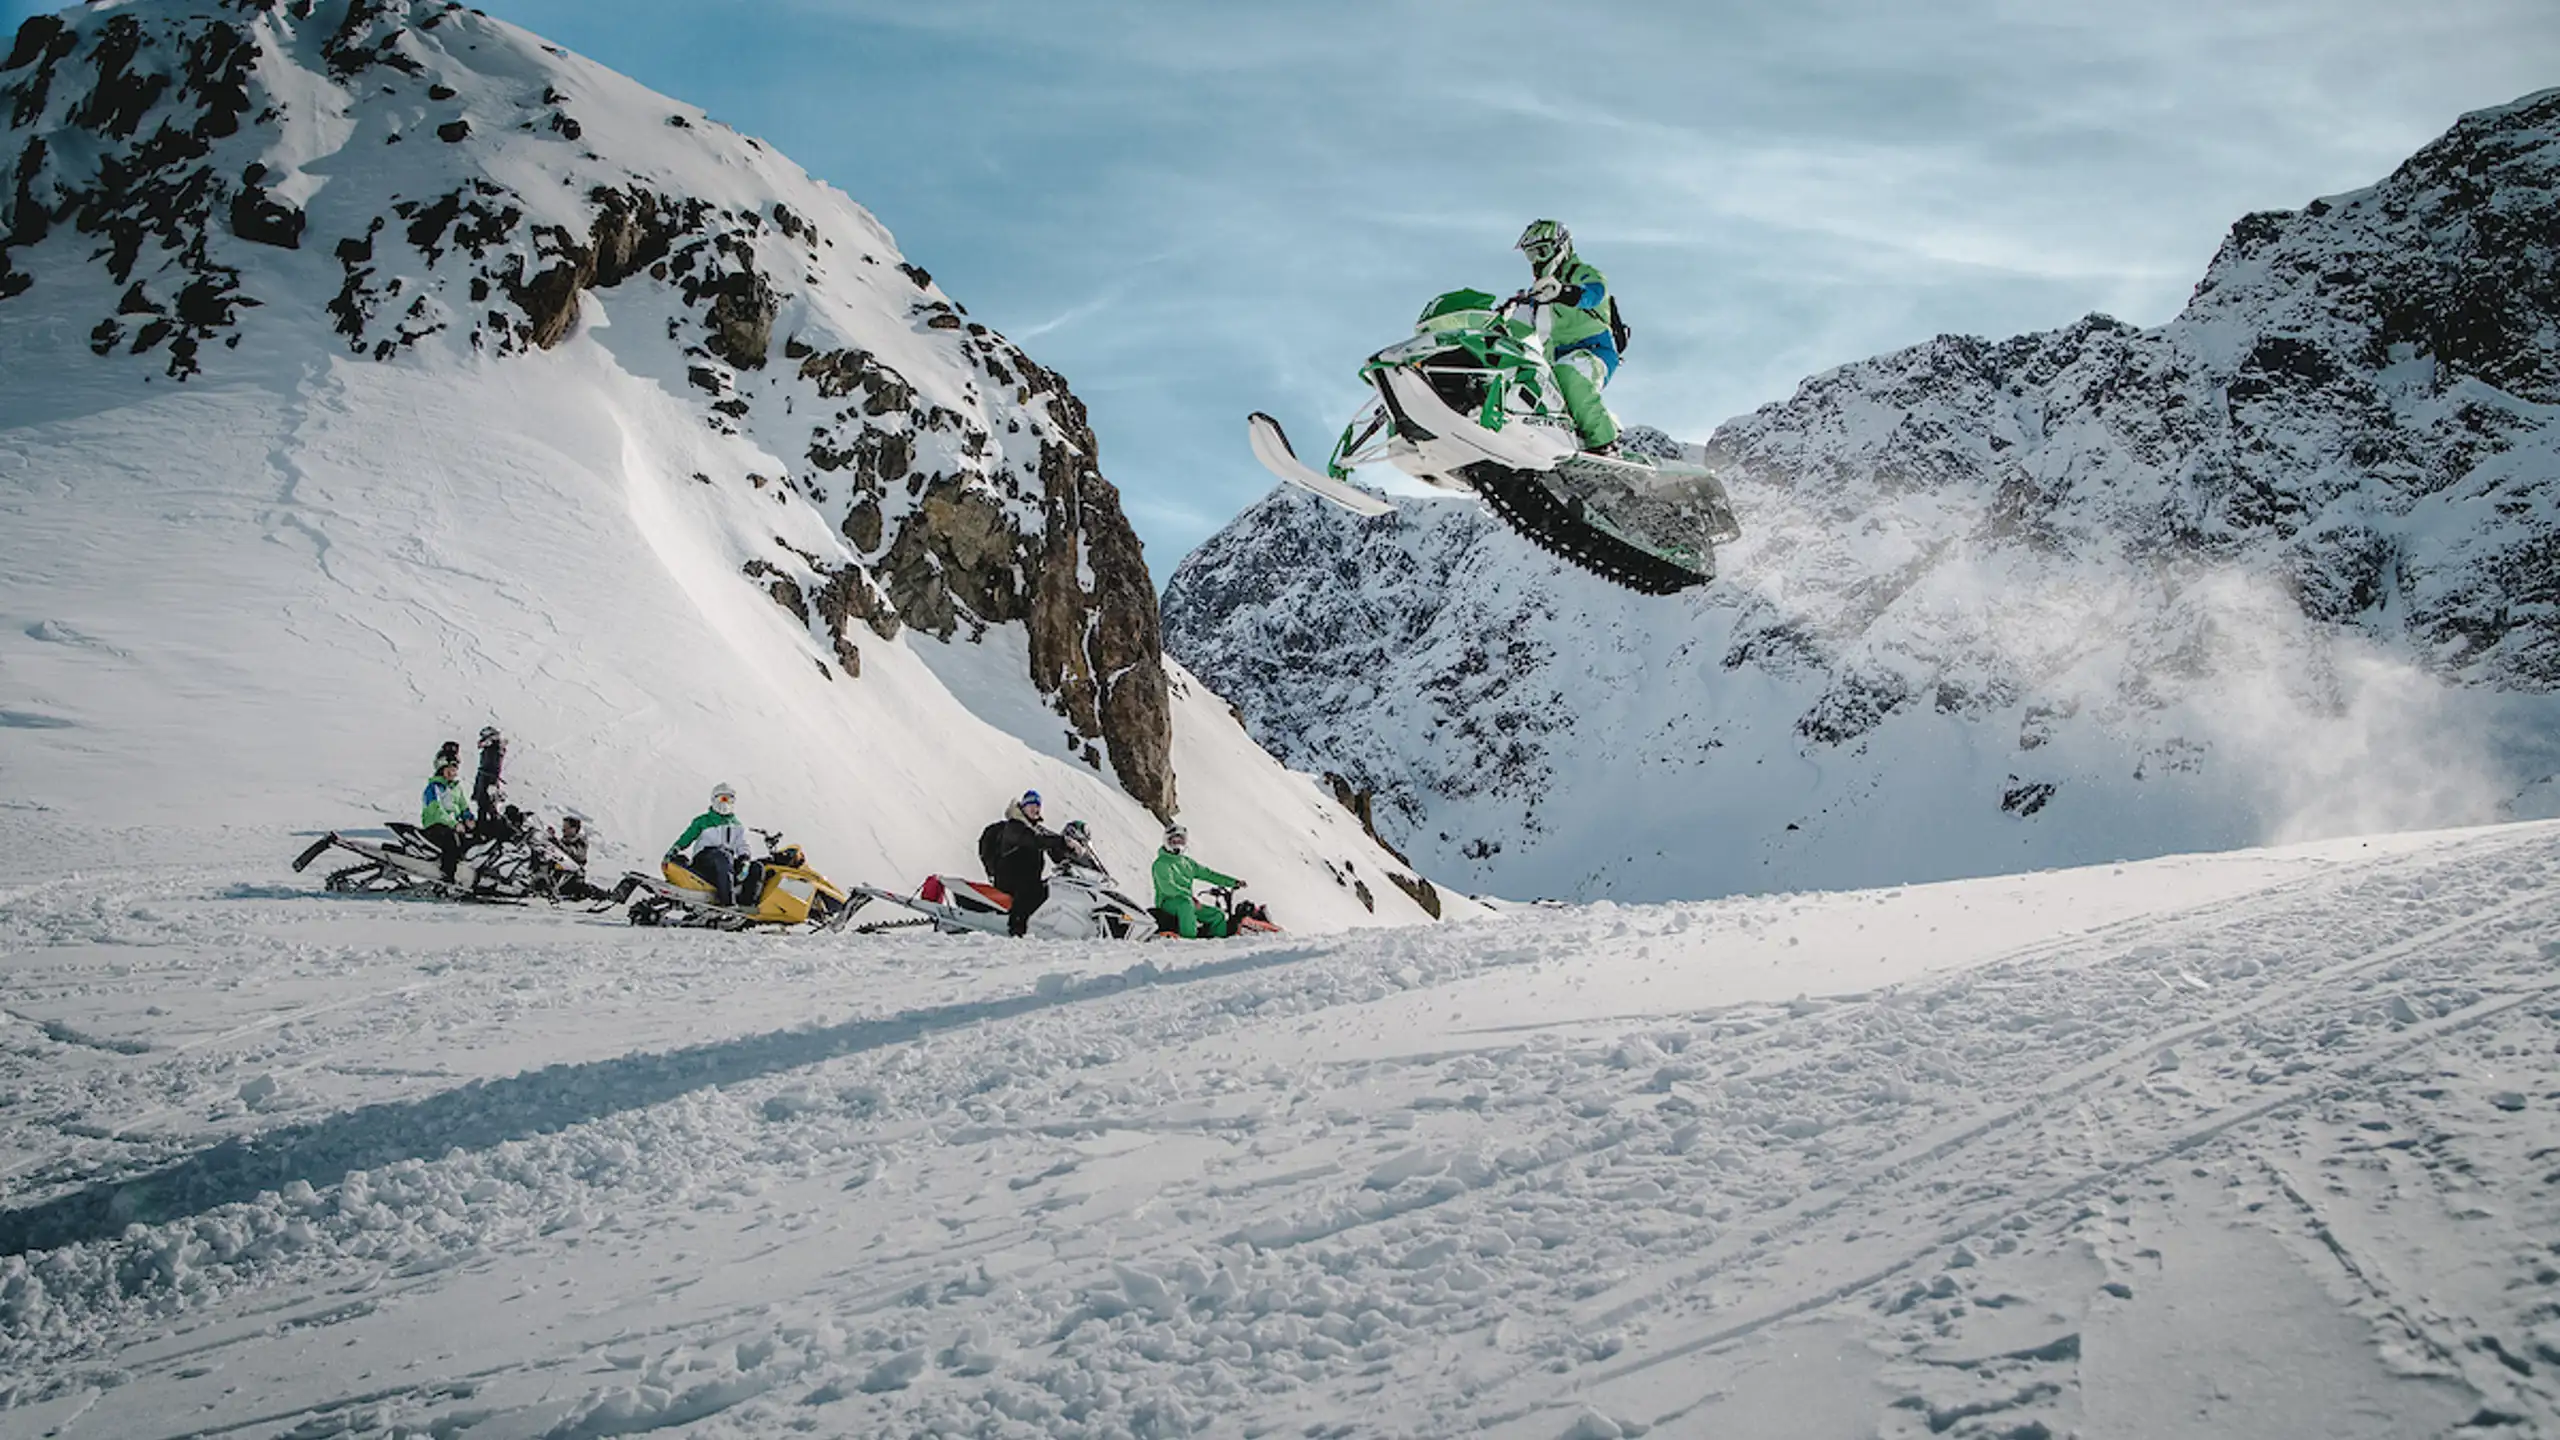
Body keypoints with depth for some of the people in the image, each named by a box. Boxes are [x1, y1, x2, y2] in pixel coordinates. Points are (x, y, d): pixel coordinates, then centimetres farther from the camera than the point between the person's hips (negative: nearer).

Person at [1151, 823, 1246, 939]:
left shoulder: (1187, 862, 16)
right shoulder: (1161, 864, -9)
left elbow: (1207, 873, 17)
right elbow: (1168, 887, -22)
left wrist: (1234, 882, 10)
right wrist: (1191, 898, -32)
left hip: (1188, 901, 8)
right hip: (1167, 902, -8)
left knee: (1218, 915, 1)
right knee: (1186, 904, -39)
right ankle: (1189, 937, -45)